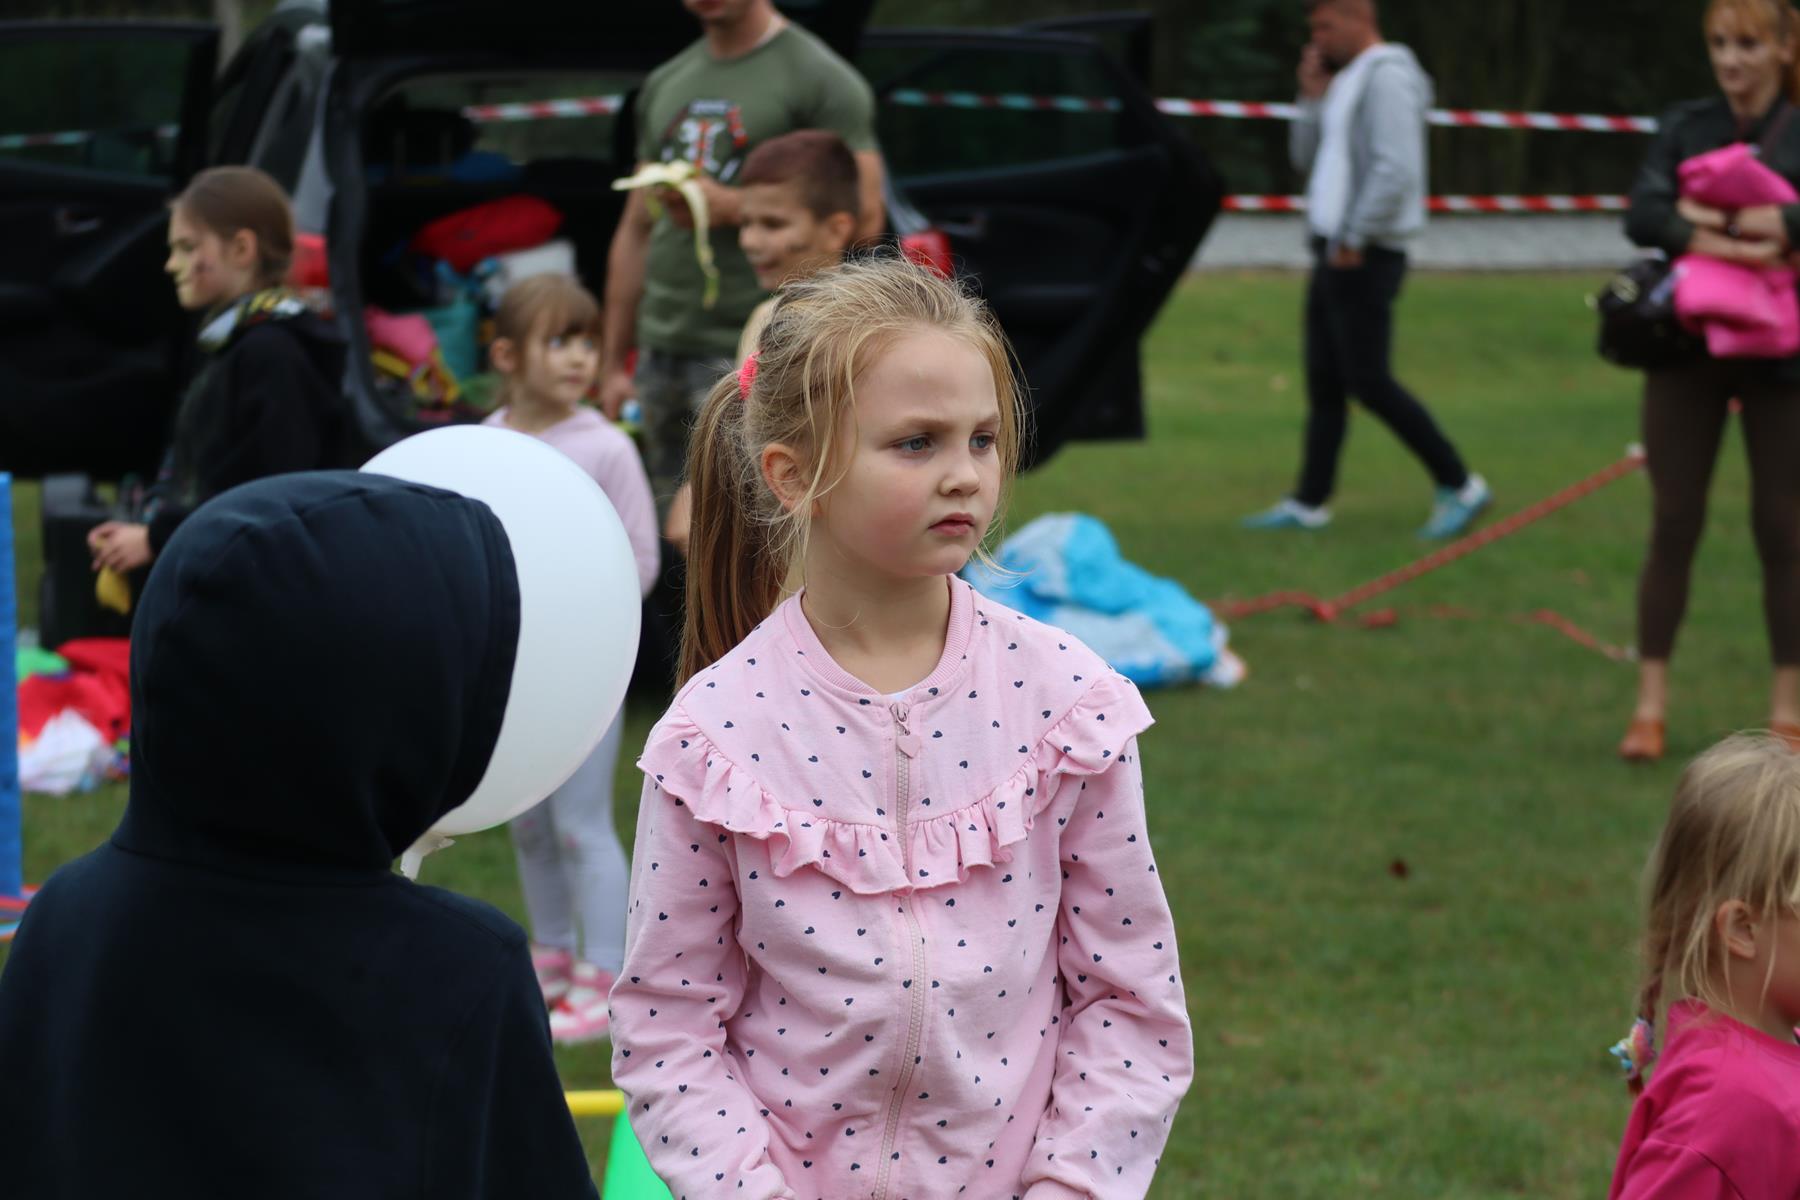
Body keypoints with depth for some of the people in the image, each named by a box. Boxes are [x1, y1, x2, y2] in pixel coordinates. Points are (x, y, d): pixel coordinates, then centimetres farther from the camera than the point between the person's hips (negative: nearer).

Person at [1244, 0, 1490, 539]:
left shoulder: (1386, 76, -14)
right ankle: (1309, 503, 13)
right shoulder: (1347, 79, 18)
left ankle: (1459, 487, -3)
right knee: (1324, 382, 10)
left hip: (1364, 257, -10)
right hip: (1334, 252, 10)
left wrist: (1354, 238, -20)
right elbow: (1309, 160, 19)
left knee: (1369, 382, -10)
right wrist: (1313, 99, 7)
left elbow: (1396, 170, -23)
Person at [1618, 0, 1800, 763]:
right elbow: (1641, 215, -10)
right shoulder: (1684, 128, 4)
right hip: (1689, 348, 1)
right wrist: (1705, 238, -26)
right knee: (1673, 526, 2)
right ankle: (1650, 706, 8)